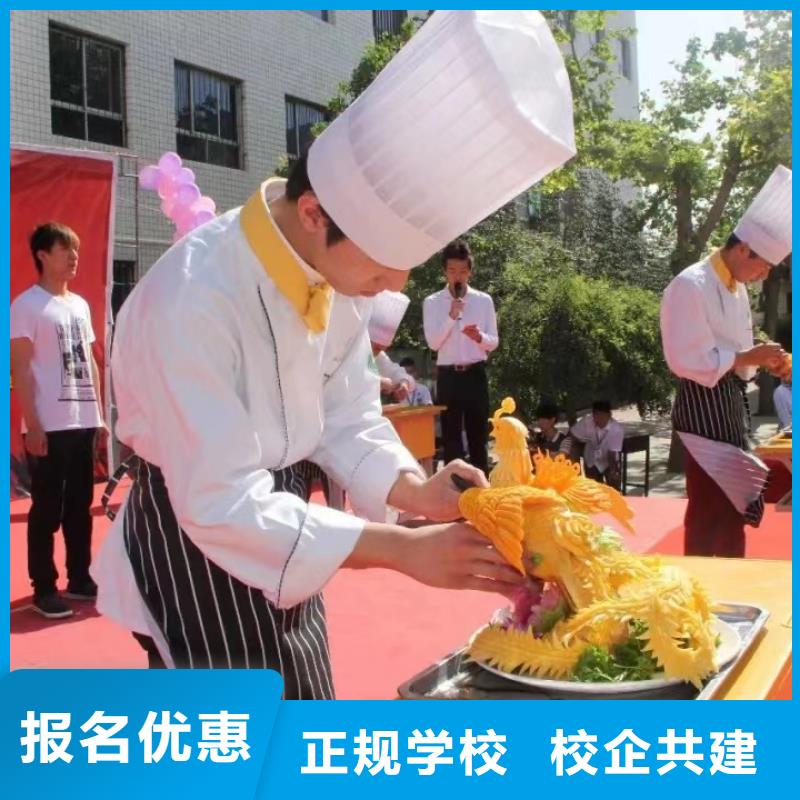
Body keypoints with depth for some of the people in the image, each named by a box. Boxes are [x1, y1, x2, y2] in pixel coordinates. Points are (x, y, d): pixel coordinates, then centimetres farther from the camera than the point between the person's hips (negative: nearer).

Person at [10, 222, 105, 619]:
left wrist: (99, 415, 14)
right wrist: (32, 424, -15)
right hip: (50, 425, -7)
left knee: (80, 504, 13)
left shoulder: (80, 304, 15)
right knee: (47, 508, 0)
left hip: (84, 422, 7)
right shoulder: (27, 304, -6)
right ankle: (44, 587, 10)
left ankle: (79, 578, 23)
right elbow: (20, 368, -10)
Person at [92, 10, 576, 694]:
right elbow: (222, 505, -32)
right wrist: (403, 549, -34)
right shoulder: (193, 301, -32)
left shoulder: (342, 273, -7)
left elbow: (346, 420, 1)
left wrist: (415, 492, -18)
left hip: (273, 534, 7)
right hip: (195, 539, -7)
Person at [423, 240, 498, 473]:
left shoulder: (484, 300, 5)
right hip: (448, 376, -1)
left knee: (478, 434, 7)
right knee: (451, 436, 4)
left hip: (476, 374, 1)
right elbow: (433, 342, -8)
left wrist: (479, 337, -17)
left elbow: (494, 342, 5)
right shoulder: (432, 302, 1)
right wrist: (451, 316, -17)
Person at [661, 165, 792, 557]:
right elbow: (688, 360, -23)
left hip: (732, 406, 9)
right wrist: (749, 357, -18)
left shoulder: (737, 289, 12)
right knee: (709, 508, -4)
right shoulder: (690, 286, -17)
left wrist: (762, 359, 3)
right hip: (702, 409, -9)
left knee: (735, 503, 16)